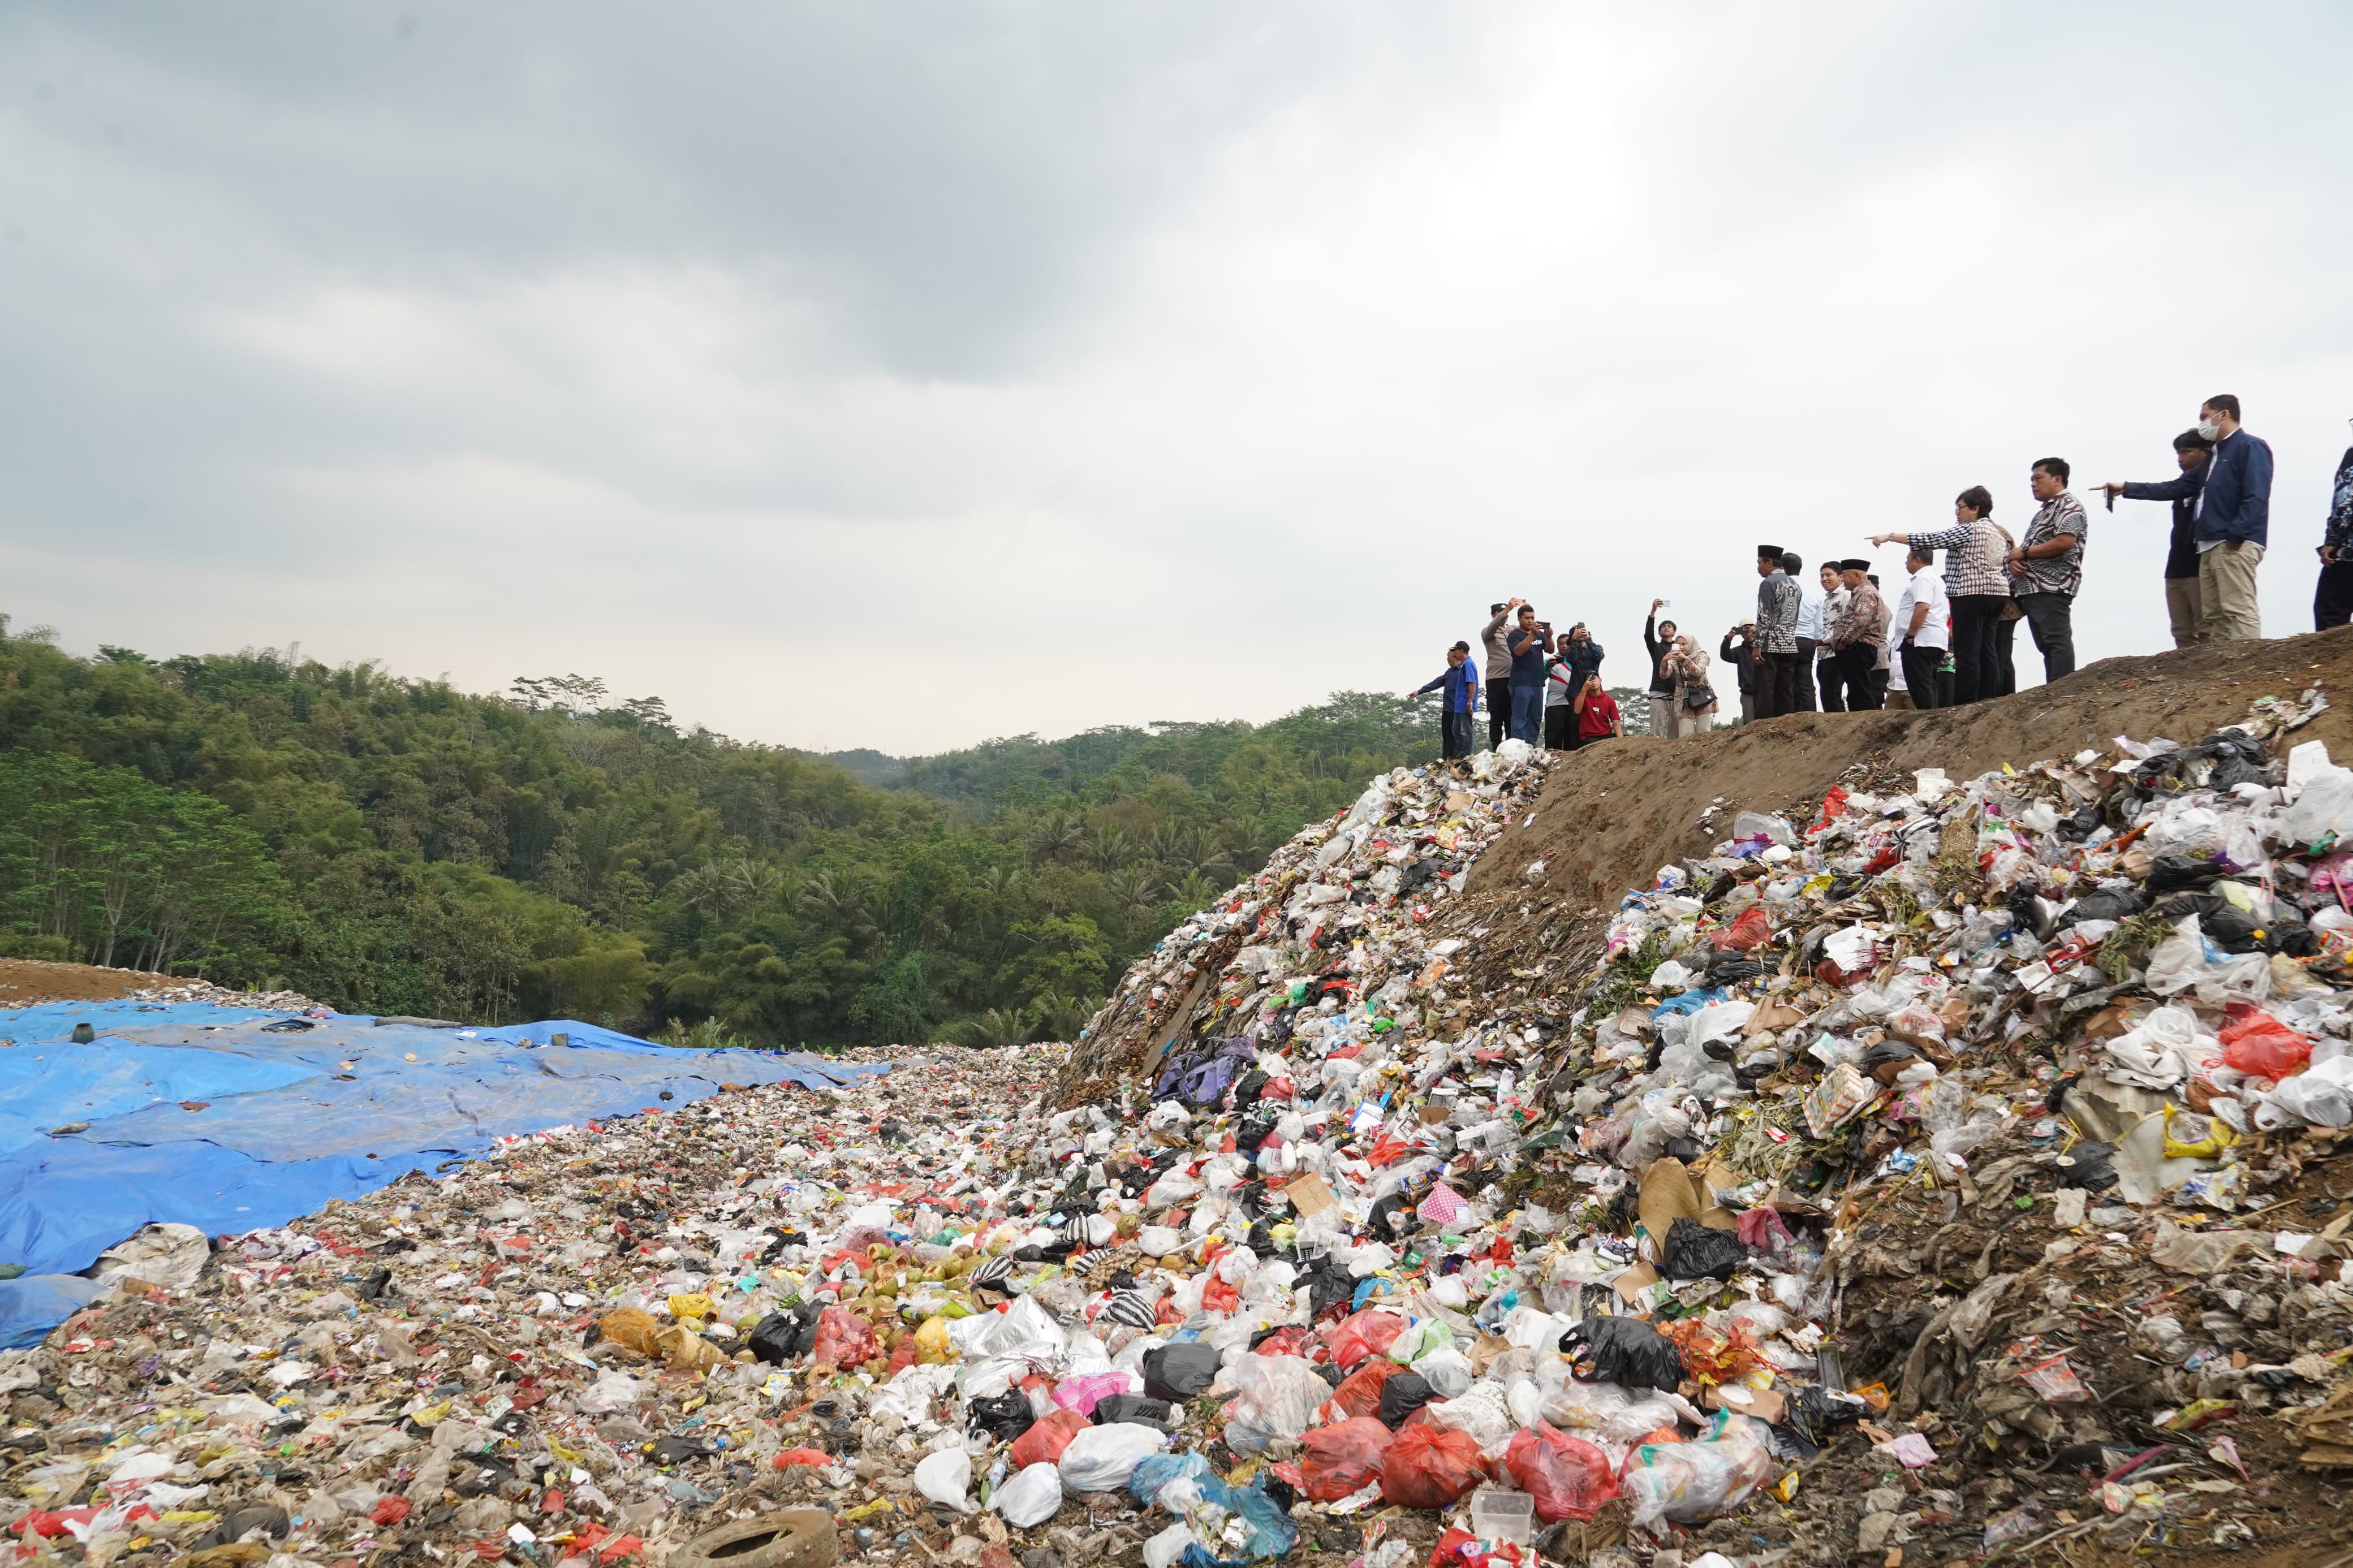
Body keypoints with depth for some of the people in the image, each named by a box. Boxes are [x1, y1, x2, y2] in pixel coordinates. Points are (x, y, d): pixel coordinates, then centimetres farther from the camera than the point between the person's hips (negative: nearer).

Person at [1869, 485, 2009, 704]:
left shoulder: (1968, 530, -8)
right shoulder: (1999, 533, 19)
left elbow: (1930, 540, -13)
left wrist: (1890, 536, -13)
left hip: (1972, 595, -9)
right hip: (1998, 594, 9)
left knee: (1966, 652, -9)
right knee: (1986, 650, 7)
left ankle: (1965, 703, -12)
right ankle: (1988, 701, 5)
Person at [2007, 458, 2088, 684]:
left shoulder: (2069, 506, -4)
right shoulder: (2044, 511, 25)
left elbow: (2065, 542, -19)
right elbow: (2024, 548, 22)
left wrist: (2024, 552, -10)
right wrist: (2015, 560, -2)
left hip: (2052, 587, -10)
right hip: (2032, 588, 10)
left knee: (2057, 642, -14)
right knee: (2047, 646, 8)